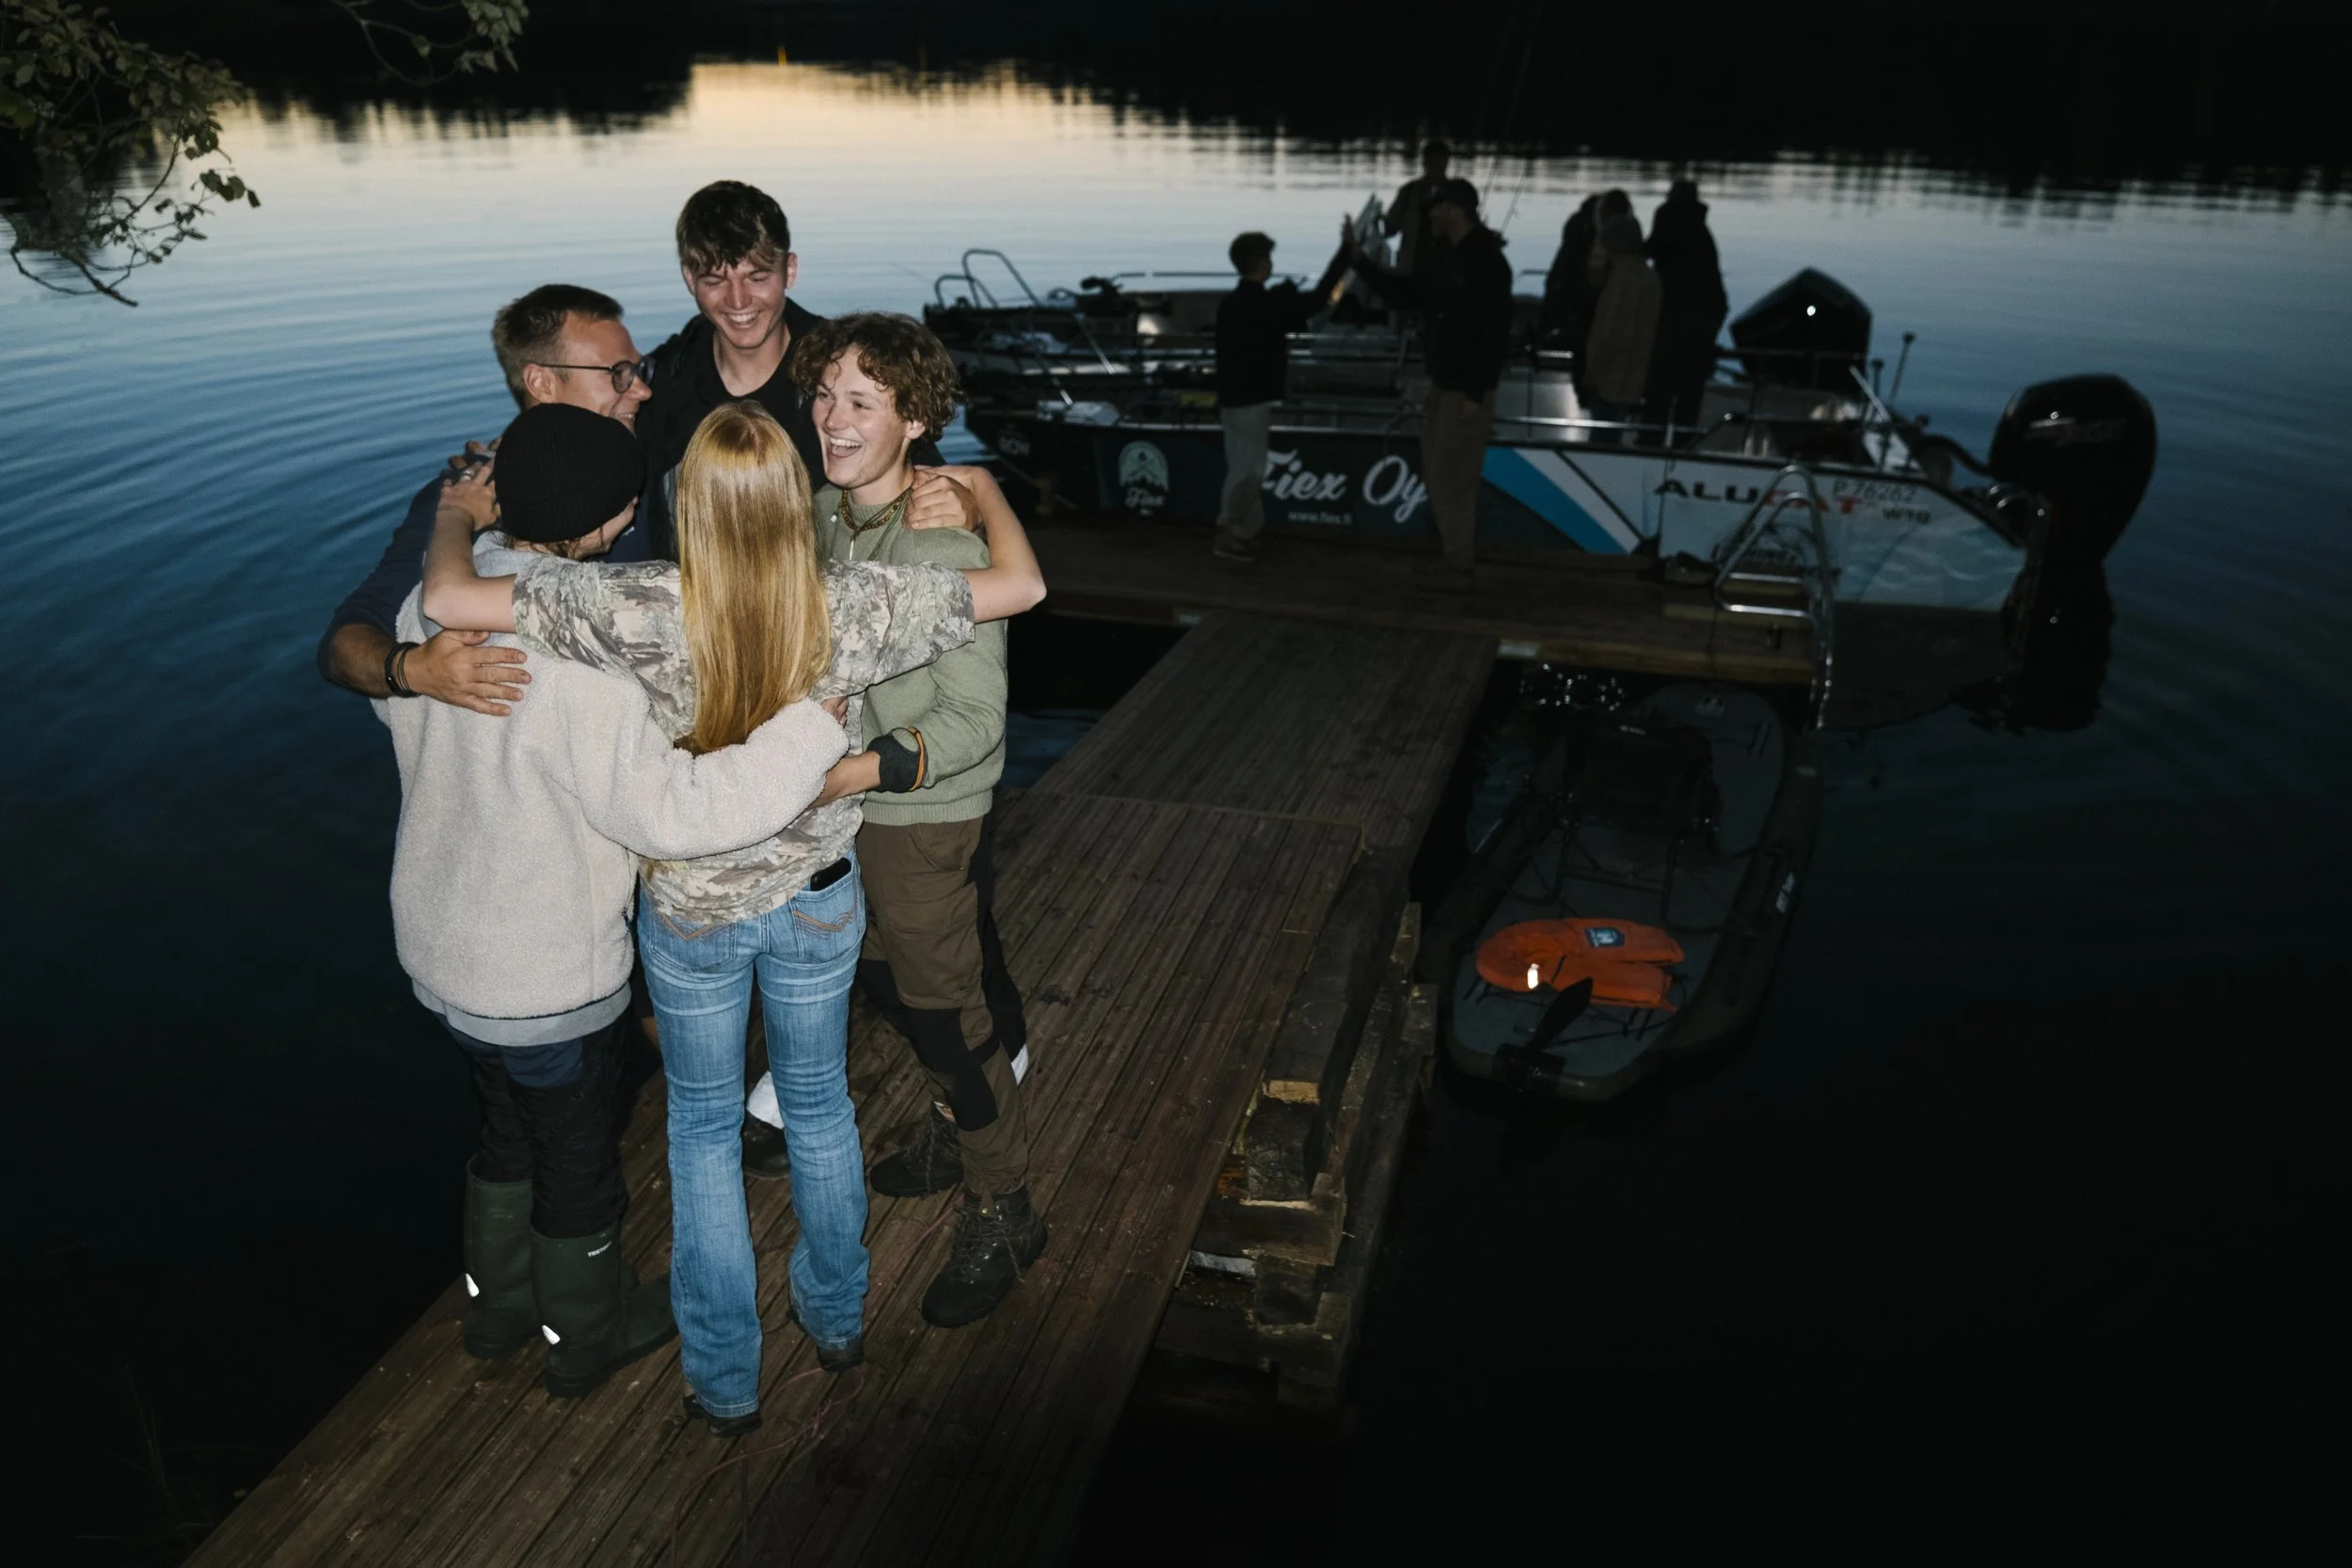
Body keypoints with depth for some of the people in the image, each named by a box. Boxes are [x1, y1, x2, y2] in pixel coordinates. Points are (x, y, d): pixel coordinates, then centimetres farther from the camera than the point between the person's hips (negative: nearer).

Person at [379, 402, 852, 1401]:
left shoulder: (434, 598, -7)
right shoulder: (575, 658, -34)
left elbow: (392, 701, 13)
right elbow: (673, 810, -39)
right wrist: (819, 720, -35)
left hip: (440, 944, 8)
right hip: (547, 979, -7)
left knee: (509, 1130, 30)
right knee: (577, 1162, 19)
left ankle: (498, 1306, 51)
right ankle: (587, 1337, 42)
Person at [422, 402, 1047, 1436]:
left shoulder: (645, 611, -26)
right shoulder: (857, 607, -21)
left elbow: (446, 600, -24)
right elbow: (1022, 585, -10)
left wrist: (457, 515, -2)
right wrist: (983, 490, 9)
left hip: (690, 910, -1)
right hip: (818, 902, 2)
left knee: (704, 1130, 18)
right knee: (819, 1106, 24)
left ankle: (723, 1381, 31)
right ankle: (836, 1316, 45)